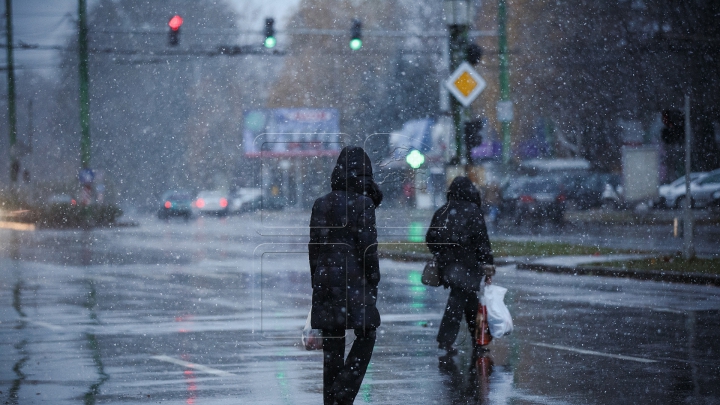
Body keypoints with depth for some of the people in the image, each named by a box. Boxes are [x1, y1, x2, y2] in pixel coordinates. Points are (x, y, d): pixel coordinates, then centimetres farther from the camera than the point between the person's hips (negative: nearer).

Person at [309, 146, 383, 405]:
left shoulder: (321, 204, 9)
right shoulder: (363, 203, -8)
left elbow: (313, 247, 11)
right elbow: (368, 246, -10)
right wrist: (373, 281, -1)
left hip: (324, 280, 6)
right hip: (354, 281, -5)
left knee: (332, 344, 9)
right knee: (365, 337, 3)